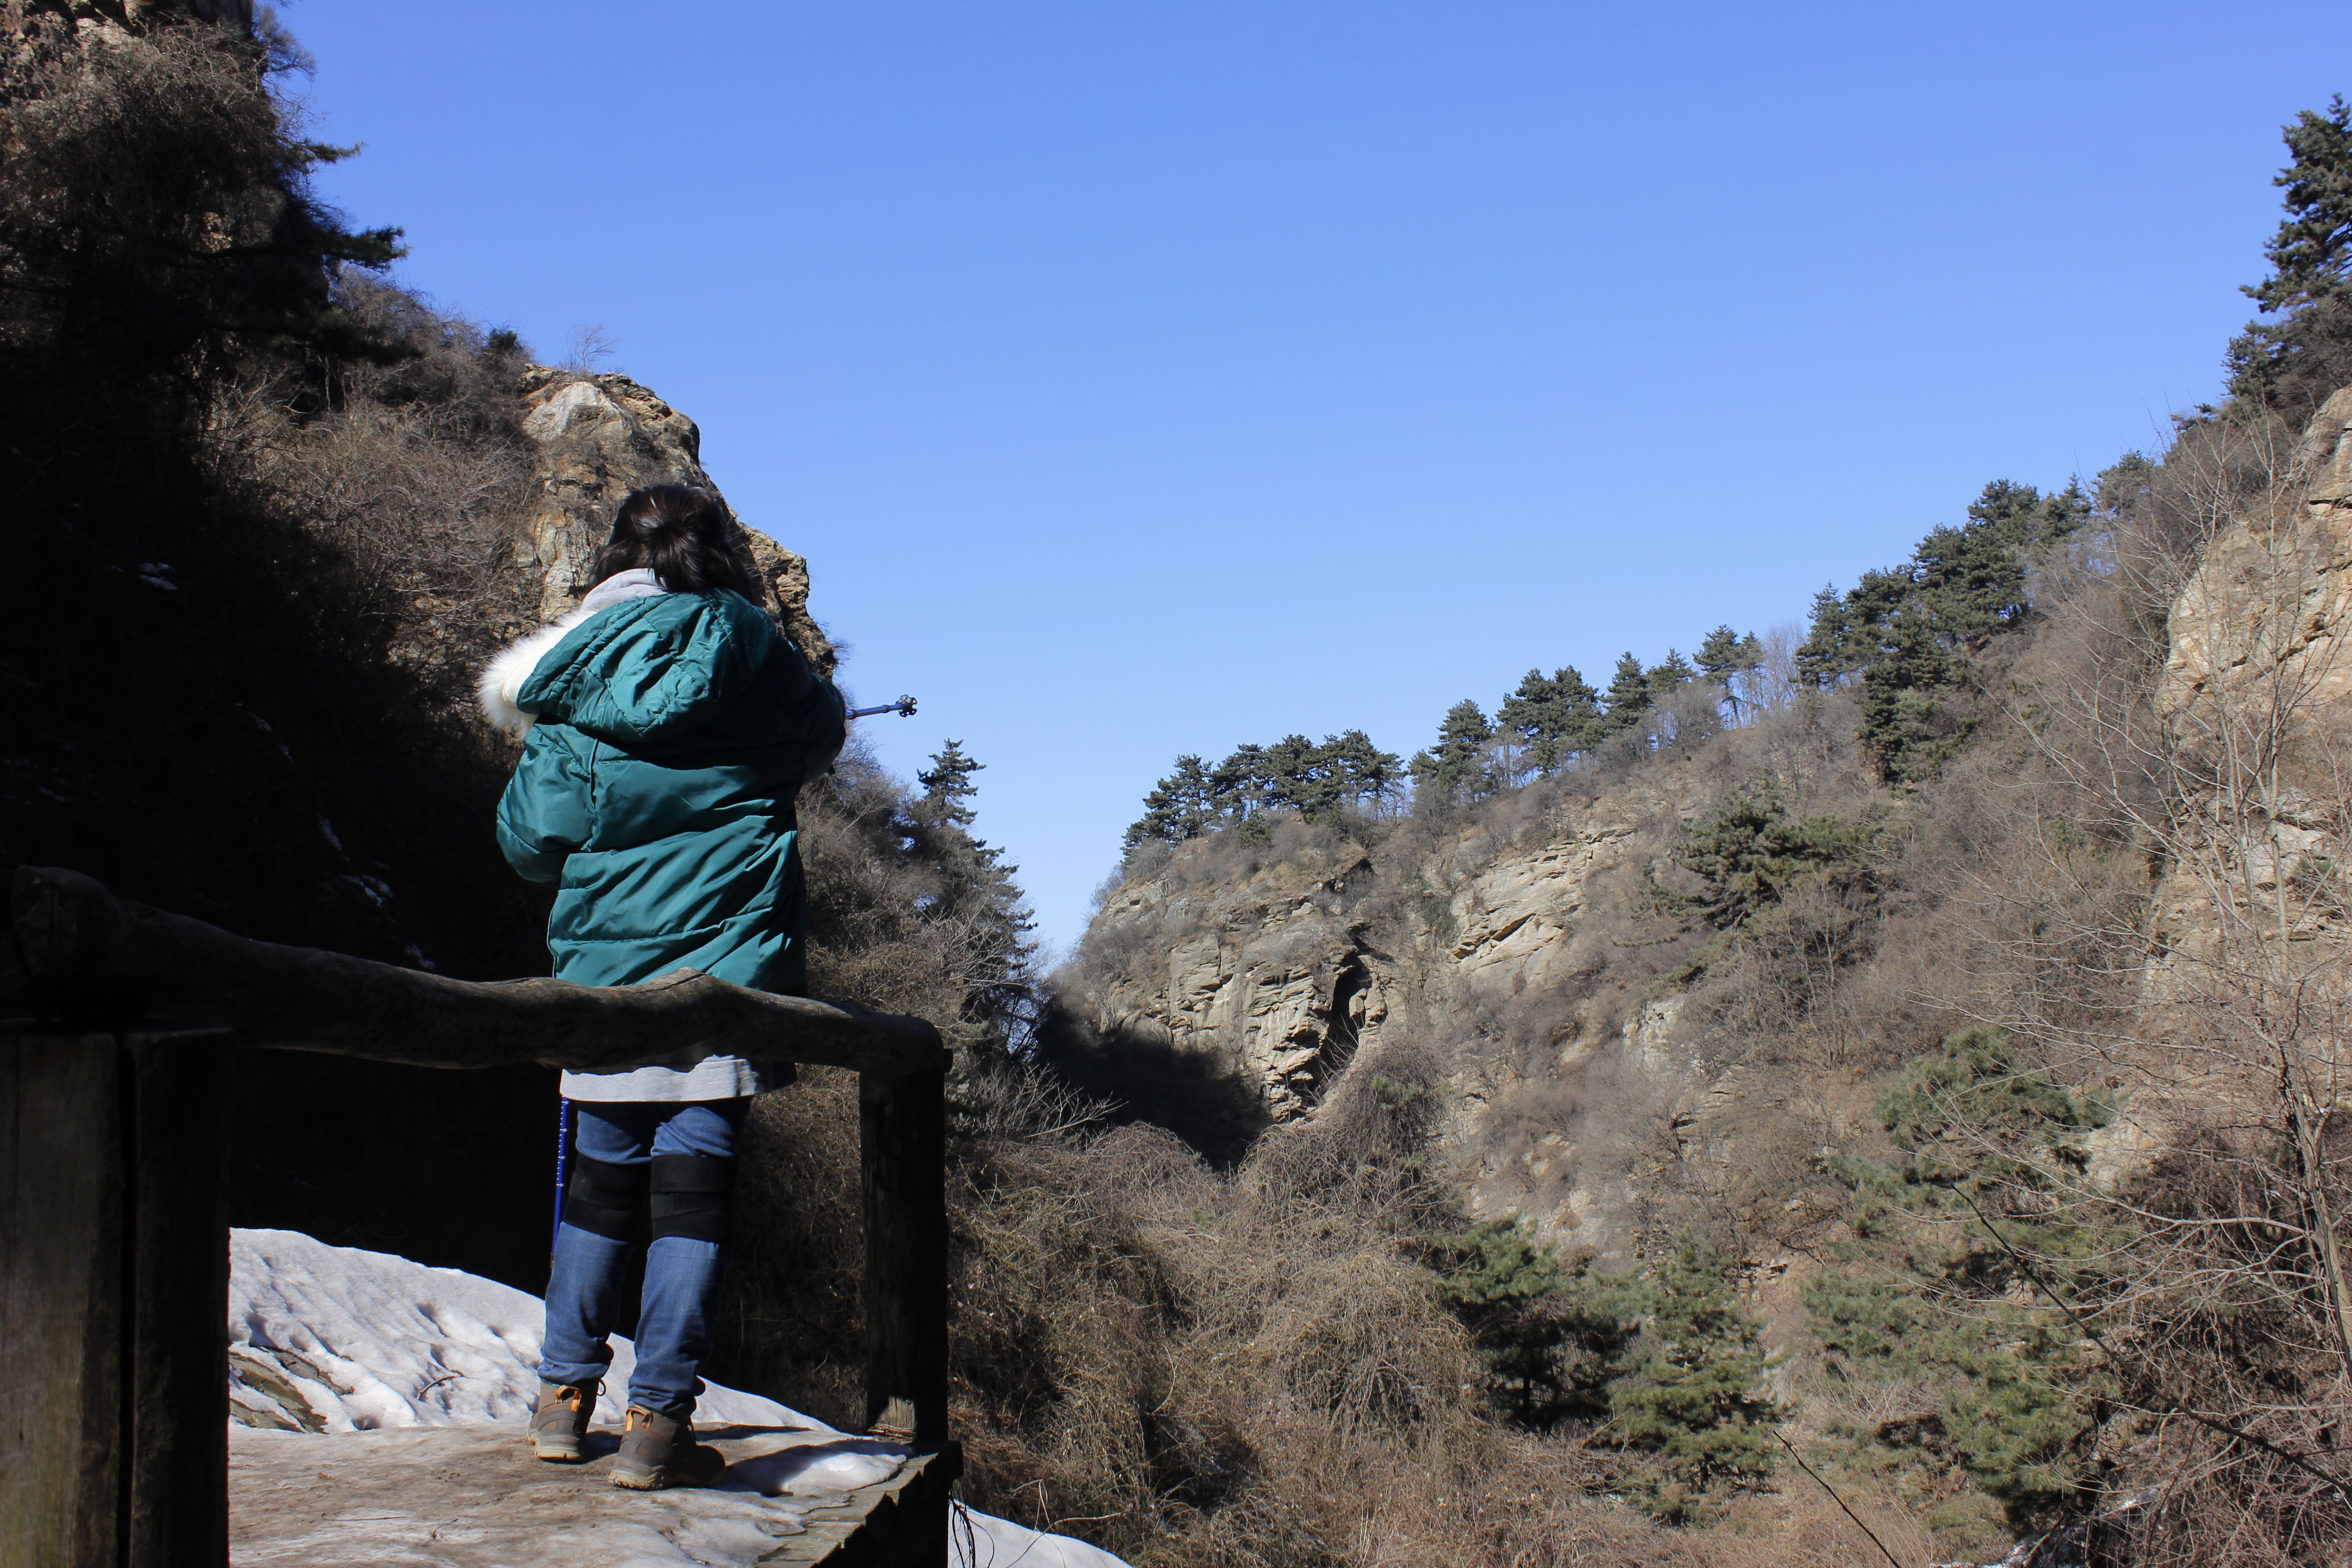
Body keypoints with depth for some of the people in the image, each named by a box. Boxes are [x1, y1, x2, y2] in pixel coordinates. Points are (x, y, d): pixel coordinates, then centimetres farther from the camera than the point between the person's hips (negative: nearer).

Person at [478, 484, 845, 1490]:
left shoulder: (577, 669, 3)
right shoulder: (750, 654, -1)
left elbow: (530, 838, 4)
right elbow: (821, 732, 17)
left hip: (604, 966, 3)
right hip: (724, 965, -2)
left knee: (601, 1181, 15)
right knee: (694, 1188, -1)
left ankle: (564, 1396, 23)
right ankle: (657, 1419, -2)